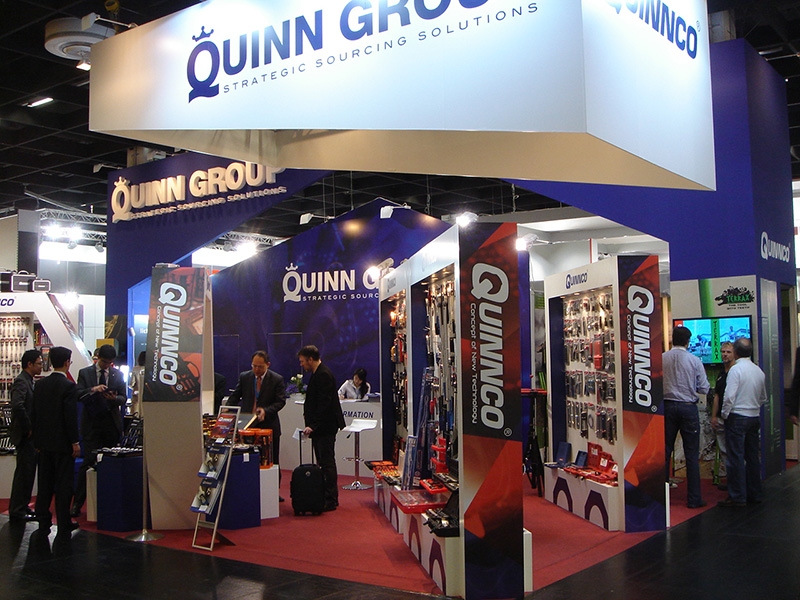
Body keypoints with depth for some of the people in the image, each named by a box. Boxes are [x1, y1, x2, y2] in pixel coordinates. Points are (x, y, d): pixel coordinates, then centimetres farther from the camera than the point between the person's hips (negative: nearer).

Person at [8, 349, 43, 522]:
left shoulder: (28, 381, 14)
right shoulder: (21, 382, -17)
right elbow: (17, 406, -31)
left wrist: (30, 427, 12)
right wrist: (28, 428, -23)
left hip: (29, 436, 10)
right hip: (25, 436, -10)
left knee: (27, 472, 16)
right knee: (24, 472, -3)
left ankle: (22, 506, 26)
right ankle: (17, 511, 4)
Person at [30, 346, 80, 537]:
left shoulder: (40, 385, 5)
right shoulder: (68, 386, -15)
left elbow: (34, 414, 9)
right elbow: (71, 416, -17)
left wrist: (37, 440, 16)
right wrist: (75, 442, -11)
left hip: (44, 442, 6)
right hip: (62, 443, -6)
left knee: (45, 483, 15)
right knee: (63, 484, 0)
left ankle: (43, 520, 23)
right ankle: (63, 525, 4)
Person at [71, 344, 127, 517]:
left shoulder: (118, 374, 10)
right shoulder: (85, 373, 5)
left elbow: (124, 398, 7)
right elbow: (78, 395, -5)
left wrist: (115, 398, -14)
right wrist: (93, 390, -21)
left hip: (111, 423, 2)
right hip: (92, 423, -2)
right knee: (89, 462, -6)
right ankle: (77, 503, 0)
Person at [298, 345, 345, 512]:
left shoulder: (324, 375, -17)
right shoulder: (317, 374, 16)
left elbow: (324, 404, -23)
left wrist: (313, 425, -24)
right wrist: (311, 424, 18)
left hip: (325, 428, -10)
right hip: (320, 428, 10)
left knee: (327, 463, -5)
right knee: (324, 463, 13)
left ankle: (330, 501, 0)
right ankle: (326, 498, 19)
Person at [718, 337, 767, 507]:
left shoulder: (736, 369, -13)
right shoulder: (759, 371, 9)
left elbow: (729, 396, -18)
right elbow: (763, 398, 18)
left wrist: (725, 414, -6)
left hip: (737, 417, -7)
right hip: (755, 417, 7)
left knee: (736, 457, -4)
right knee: (752, 456, 13)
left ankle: (737, 497, -2)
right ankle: (754, 494, 19)